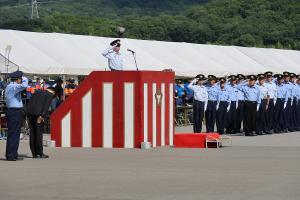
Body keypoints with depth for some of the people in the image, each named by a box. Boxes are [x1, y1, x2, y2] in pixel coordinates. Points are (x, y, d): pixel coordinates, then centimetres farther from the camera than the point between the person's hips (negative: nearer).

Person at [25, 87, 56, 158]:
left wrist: (28, 114, 12)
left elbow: (29, 103, 17)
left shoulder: (37, 93, 24)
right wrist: (42, 116, -16)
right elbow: (46, 106, -10)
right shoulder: (50, 95, 4)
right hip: (38, 114, -6)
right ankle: (40, 153, 1)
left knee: (32, 134, 9)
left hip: (30, 112, 6)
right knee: (38, 133, -1)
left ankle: (34, 154, 11)